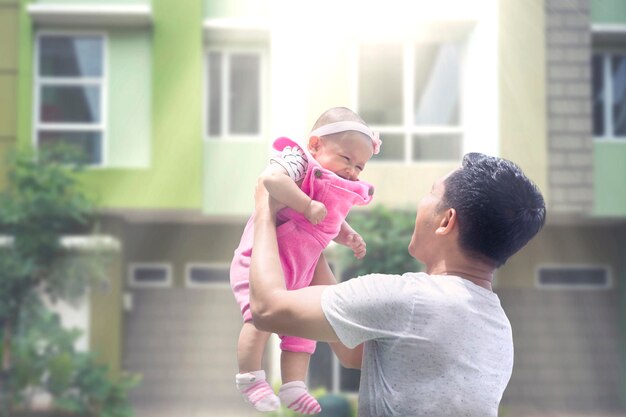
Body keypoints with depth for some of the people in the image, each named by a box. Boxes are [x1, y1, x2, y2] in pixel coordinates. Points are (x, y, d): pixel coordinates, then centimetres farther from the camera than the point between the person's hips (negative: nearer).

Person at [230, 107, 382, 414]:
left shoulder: (337, 192, 10)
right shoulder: (300, 161, -16)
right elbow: (271, 178, -37)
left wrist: (348, 237, 9)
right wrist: (307, 206, -34)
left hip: (299, 273, 9)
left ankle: (293, 387, 19)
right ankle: (250, 379, -11)